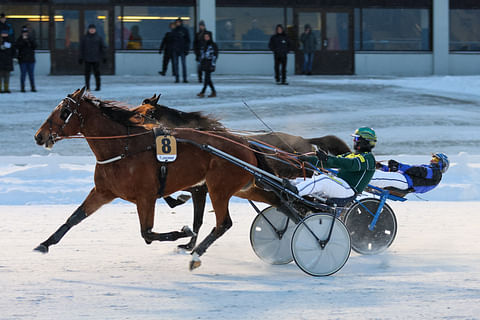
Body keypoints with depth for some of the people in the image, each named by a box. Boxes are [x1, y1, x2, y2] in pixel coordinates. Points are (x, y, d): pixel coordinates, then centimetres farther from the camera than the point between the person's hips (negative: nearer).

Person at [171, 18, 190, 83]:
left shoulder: (184, 30, 2)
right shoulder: (174, 31, 10)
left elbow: (188, 40, 2)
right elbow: (171, 40, 14)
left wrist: (187, 49, -5)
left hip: (182, 50, -3)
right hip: (175, 49, 3)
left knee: (183, 63, -4)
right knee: (175, 63, 1)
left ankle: (185, 78, -1)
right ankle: (177, 78, 4)